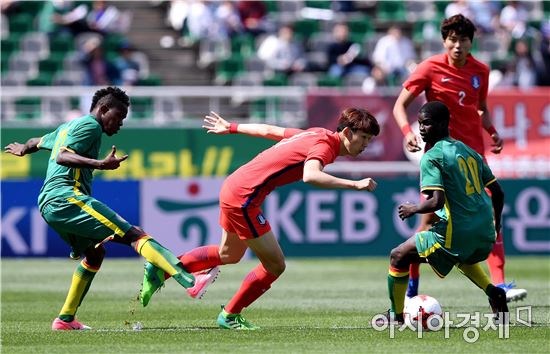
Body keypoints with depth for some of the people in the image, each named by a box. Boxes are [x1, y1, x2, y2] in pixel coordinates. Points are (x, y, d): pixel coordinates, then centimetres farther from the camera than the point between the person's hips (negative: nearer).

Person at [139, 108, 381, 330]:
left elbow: (268, 130, 21)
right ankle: (230, 316, 13)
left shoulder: (315, 135, 10)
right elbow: (310, 176, -39)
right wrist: (354, 185, -39)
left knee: (229, 254, 30)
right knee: (275, 265, -3)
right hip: (244, 198, -10)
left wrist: (231, 128, 33)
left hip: (233, 185, 10)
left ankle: (160, 271, 35)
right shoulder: (324, 144, -17)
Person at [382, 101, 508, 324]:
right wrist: (495, 224, 33)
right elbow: (498, 192, 18)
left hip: (455, 234, -7)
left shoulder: (431, 157, -8)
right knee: (463, 256, 41)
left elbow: (436, 202, -19)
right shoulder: (469, 152, 15)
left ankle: (395, 315, 12)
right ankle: (493, 292, 20)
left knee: (399, 256, 8)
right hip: (485, 234, 7)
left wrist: (413, 209, 0)